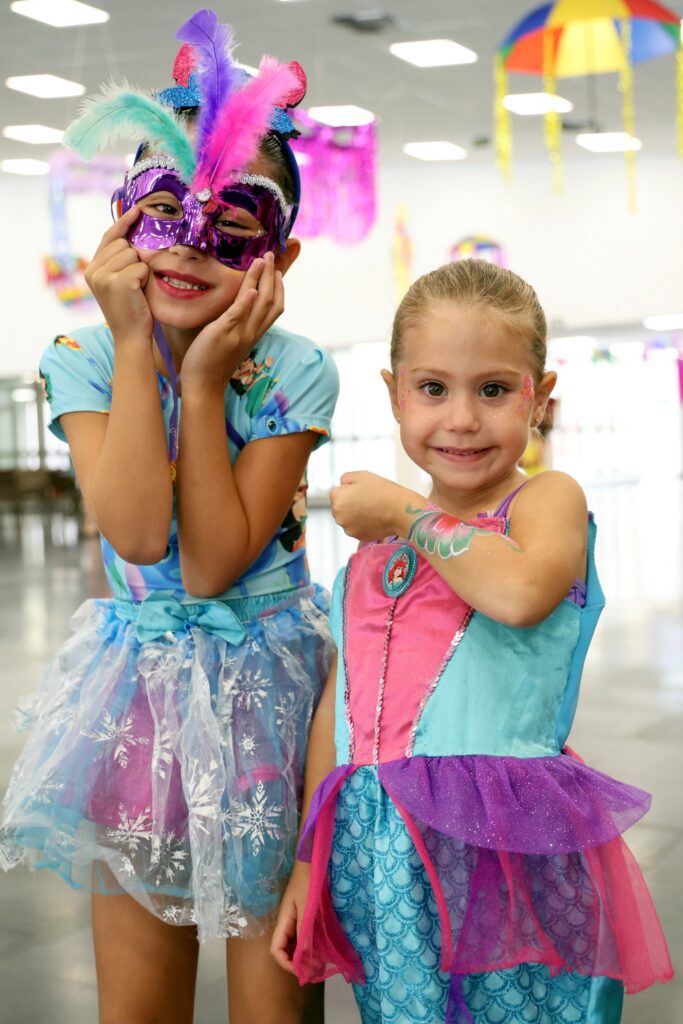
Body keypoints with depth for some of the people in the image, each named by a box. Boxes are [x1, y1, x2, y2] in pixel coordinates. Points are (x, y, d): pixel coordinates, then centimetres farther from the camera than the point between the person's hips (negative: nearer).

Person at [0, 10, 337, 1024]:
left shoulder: (293, 372, -13)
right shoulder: (85, 357, -9)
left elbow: (214, 567, -21)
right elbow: (138, 532, -25)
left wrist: (205, 380, -24)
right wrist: (134, 344, -22)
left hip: (266, 676, -1)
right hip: (138, 677, 2)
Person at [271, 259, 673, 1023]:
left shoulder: (547, 500, -3)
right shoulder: (370, 543, 13)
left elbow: (519, 592, -27)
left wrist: (406, 513, -12)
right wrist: (307, 864, 15)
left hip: (504, 851, -5)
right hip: (380, 859, 5)